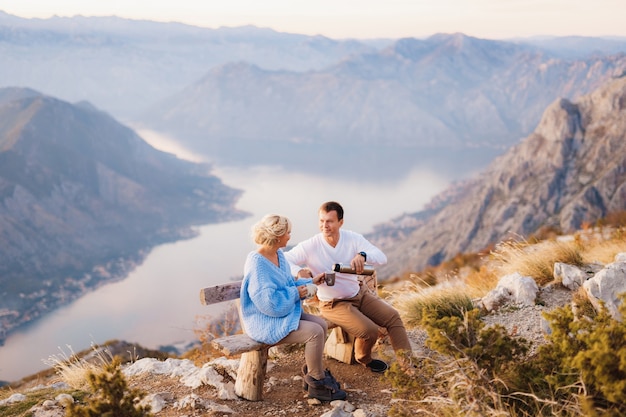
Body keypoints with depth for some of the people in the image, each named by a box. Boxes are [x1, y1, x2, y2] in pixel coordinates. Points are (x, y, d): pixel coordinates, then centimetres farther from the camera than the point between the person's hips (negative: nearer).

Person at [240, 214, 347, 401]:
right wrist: (296, 293, -18)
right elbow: (268, 302, -27)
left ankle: (313, 374, 12)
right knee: (315, 332, -20)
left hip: (283, 314, 10)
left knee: (321, 324, -1)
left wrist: (310, 282, 6)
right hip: (265, 323, -10)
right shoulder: (257, 263, -24)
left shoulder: (279, 255, 6)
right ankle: (317, 384, -4)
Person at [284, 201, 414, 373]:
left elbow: (382, 258, -20)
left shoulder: (353, 238, -11)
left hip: (359, 293, 5)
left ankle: (407, 363, 2)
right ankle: (364, 359, 13)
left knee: (392, 316, -8)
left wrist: (363, 255, -43)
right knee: (369, 330, -21)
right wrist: (299, 271, -46)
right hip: (333, 304, -5)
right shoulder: (310, 246, -20)